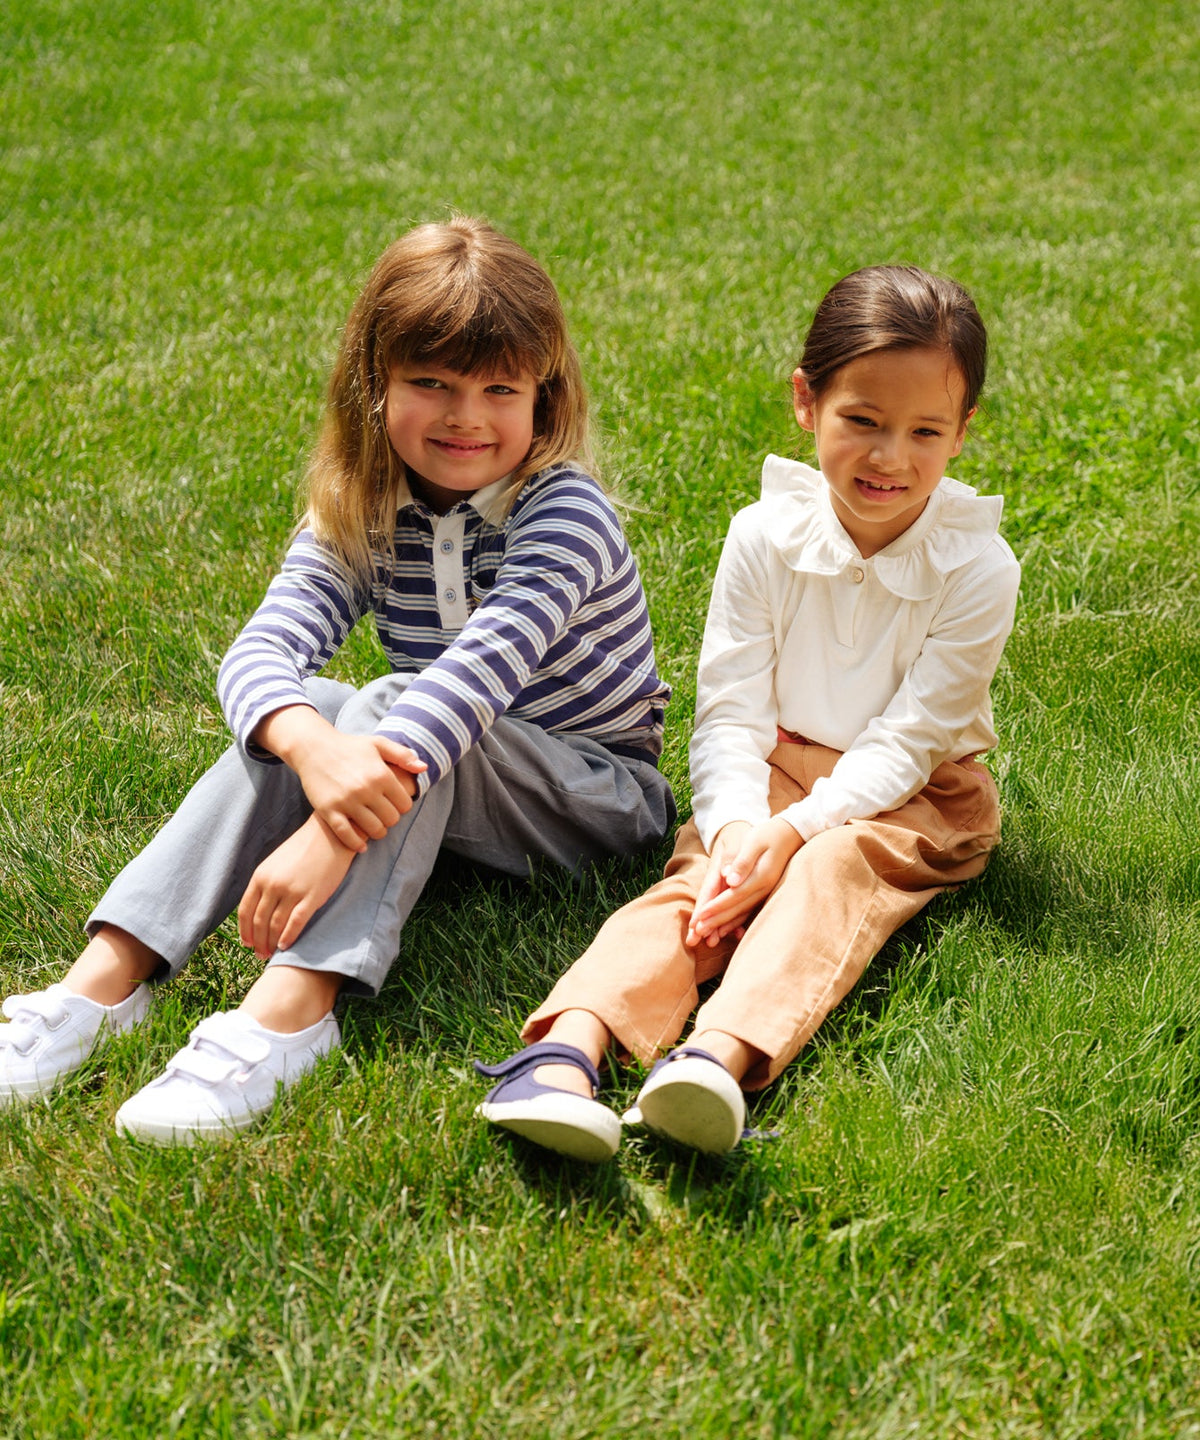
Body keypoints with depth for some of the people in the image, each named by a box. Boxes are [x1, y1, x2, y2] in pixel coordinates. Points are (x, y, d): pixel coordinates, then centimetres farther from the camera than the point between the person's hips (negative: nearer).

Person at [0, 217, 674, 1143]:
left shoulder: (563, 513, -21)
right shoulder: (360, 519, -5)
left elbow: (478, 670, -37)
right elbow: (261, 651, -23)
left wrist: (333, 832, -49)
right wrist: (316, 750, -48)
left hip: (598, 795, -5)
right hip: (434, 787, 5)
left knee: (395, 708, -31)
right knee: (301, 715, -24)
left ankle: (290, 1012, -48)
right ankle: (106, 979, -32)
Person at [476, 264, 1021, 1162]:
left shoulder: (978, 569, -13)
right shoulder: (765, 538, -6)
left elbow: (904, 744, -16)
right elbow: (730, 715, -8)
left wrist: (792, 833, -30)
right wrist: (736, 829, -28)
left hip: (912, 798, -2)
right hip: (774, 776, 2)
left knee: (829, 871, -34)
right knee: (697, 880, -28)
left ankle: (721, 1055, -61)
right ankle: (566, 1049, -54)